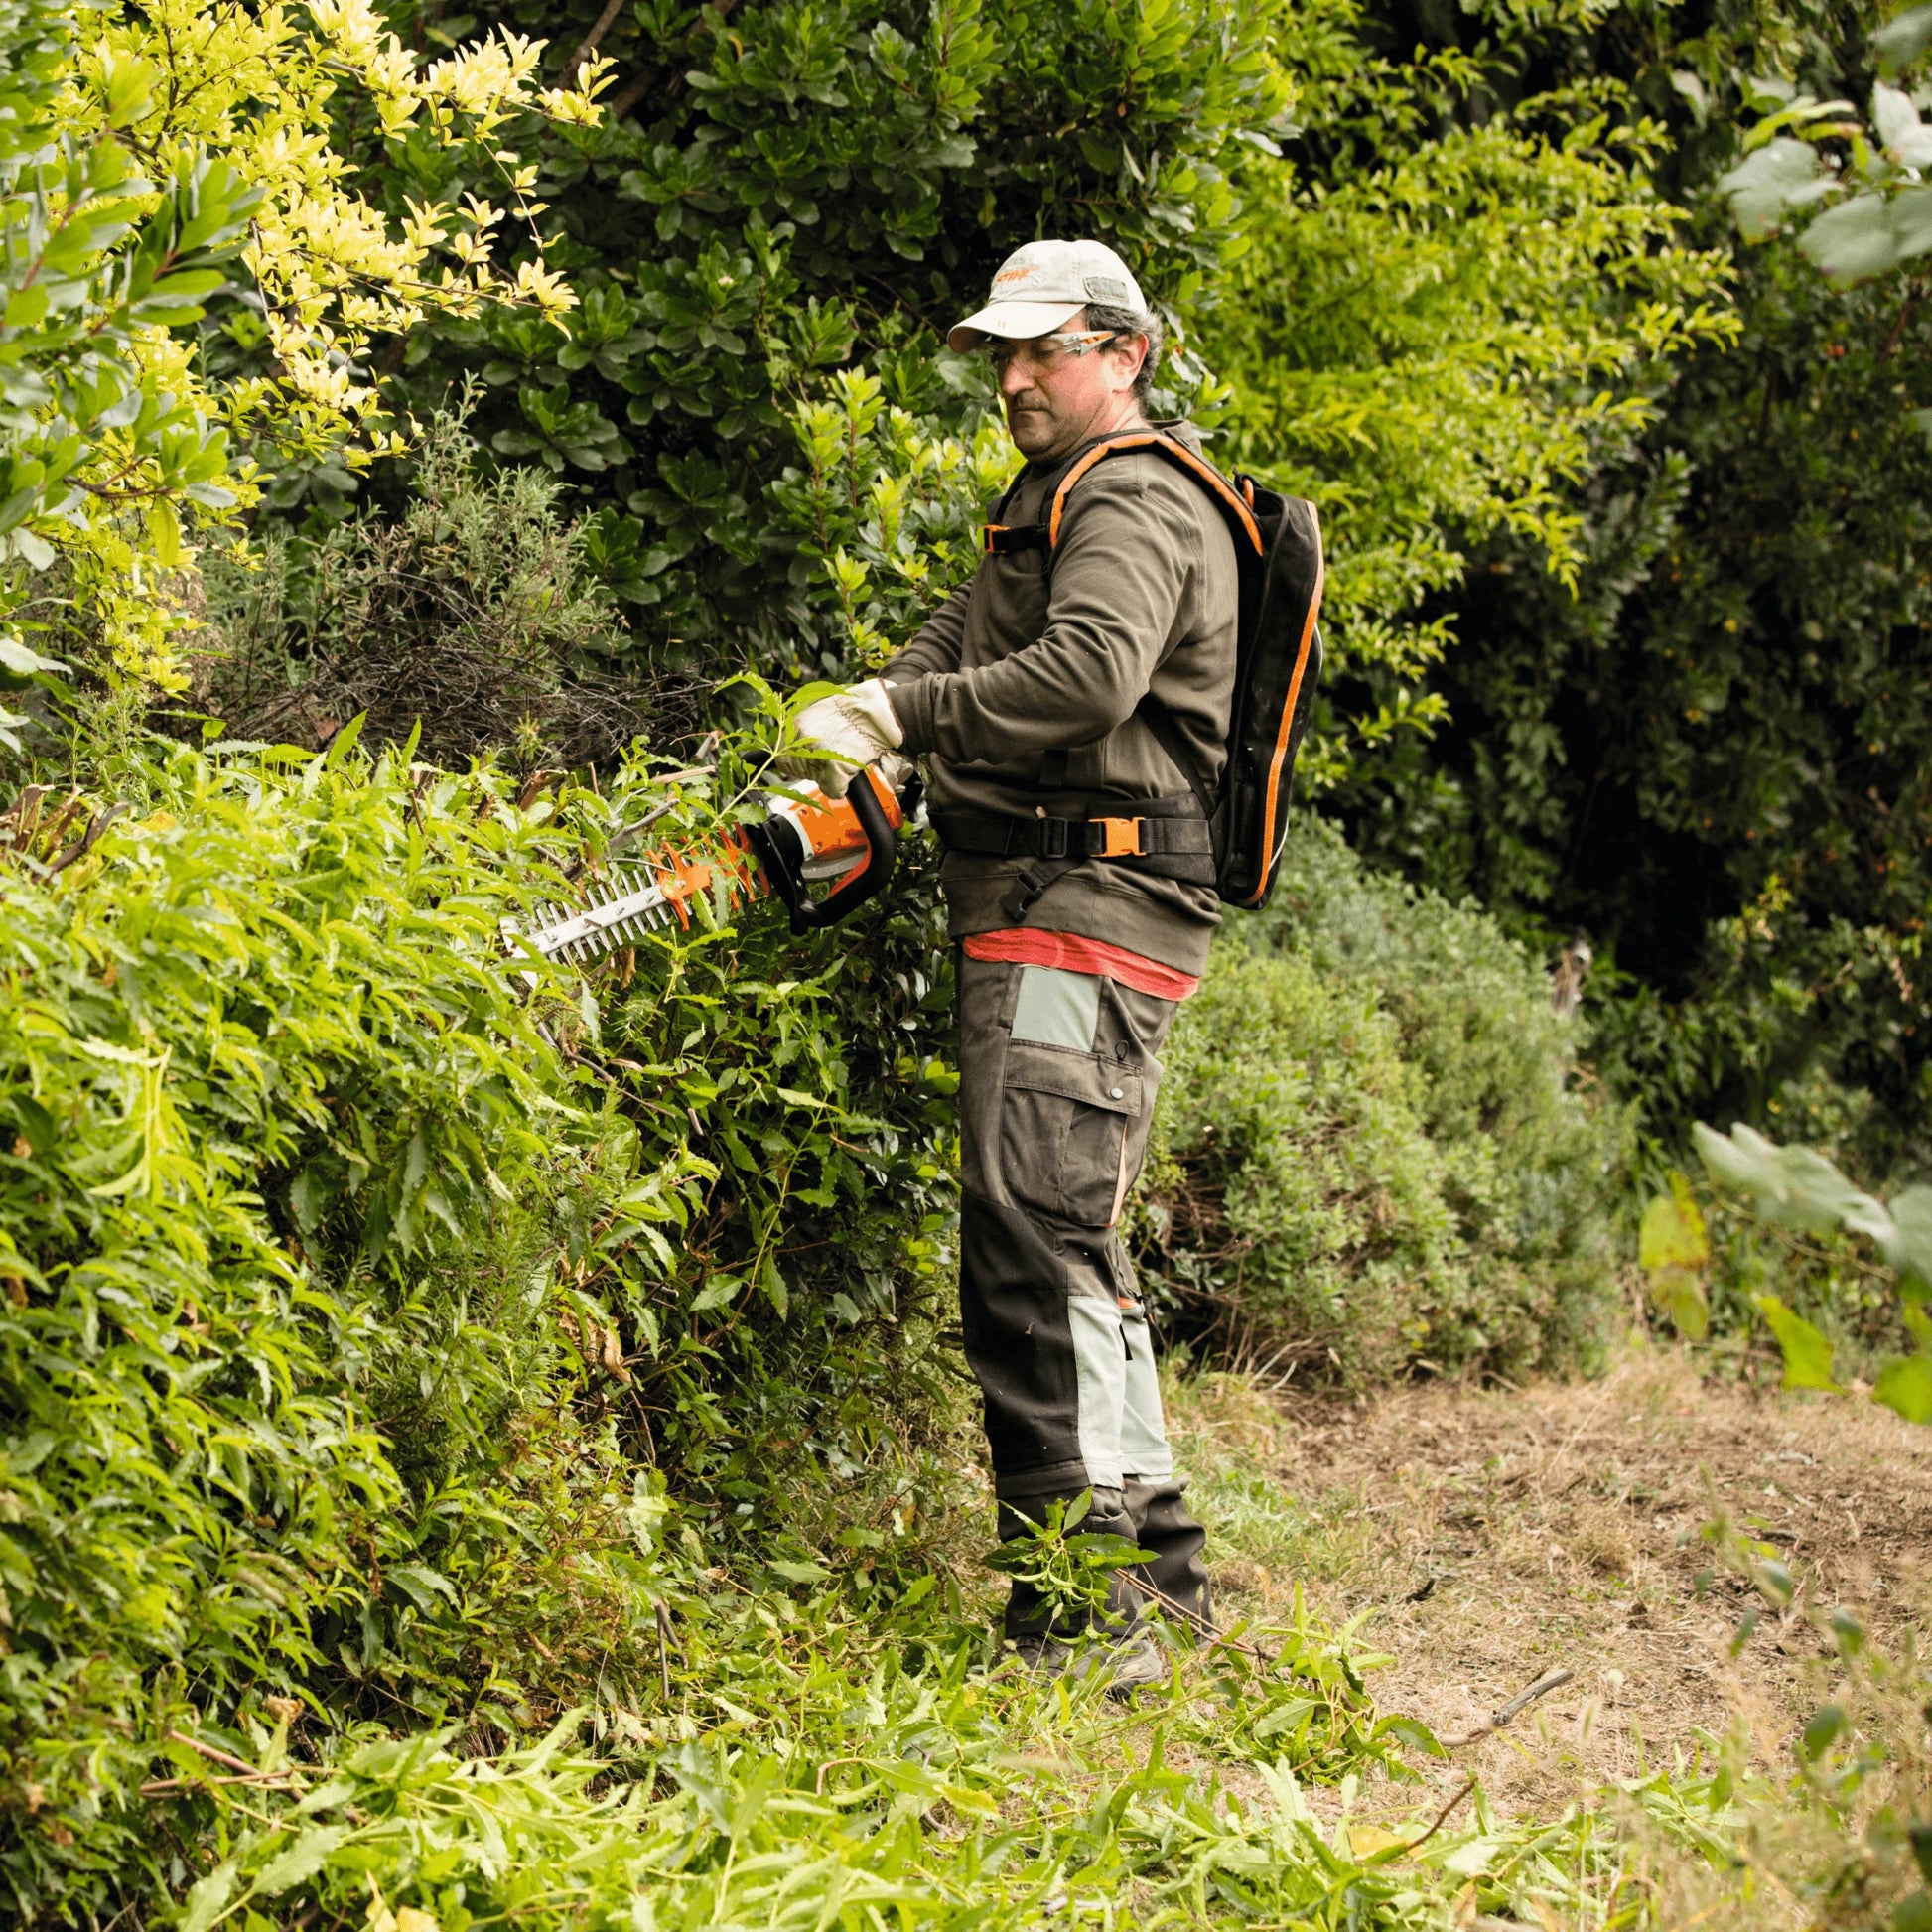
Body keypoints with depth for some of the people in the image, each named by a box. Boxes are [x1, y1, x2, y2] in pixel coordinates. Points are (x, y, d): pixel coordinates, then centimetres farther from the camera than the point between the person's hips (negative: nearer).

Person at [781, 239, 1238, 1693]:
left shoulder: (1134, 507, -8)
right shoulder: (1056, 503, 26)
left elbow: (1089, 672, -27)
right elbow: (955, 646, 17)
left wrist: (899, 712, -24)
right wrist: (862, 732, -2)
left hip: (1087, 910, -11)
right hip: (1042, 911, 11)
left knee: (1033, 1245, -18)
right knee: (1071, 1244, 15)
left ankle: (1084, 1615, -20)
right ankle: (1155, 1559, 24)